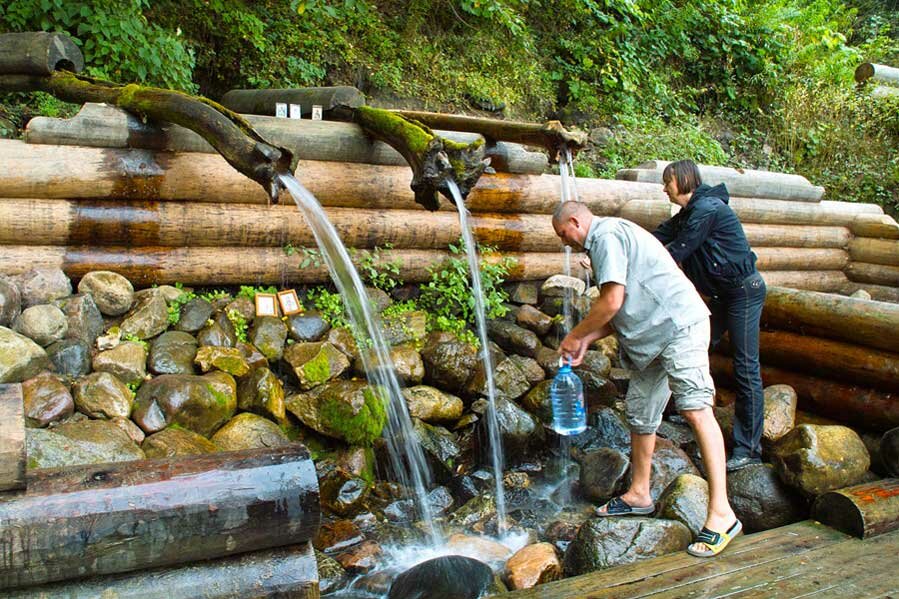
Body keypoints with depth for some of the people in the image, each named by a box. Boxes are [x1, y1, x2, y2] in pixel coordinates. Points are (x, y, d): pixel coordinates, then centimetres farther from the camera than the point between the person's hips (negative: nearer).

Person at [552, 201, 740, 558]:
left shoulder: (606, 235, -9)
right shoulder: (609, 239, 23)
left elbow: (612, 302, -19)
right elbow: (623, 312, 23)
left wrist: (574, 336, -6)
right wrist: (587, 340, 12)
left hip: (678, 325, -11)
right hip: (651, 338, 11)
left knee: (695, 409, -18)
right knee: (639, 413, 15)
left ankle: (721, 514, -19)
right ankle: (638, 495, 29)